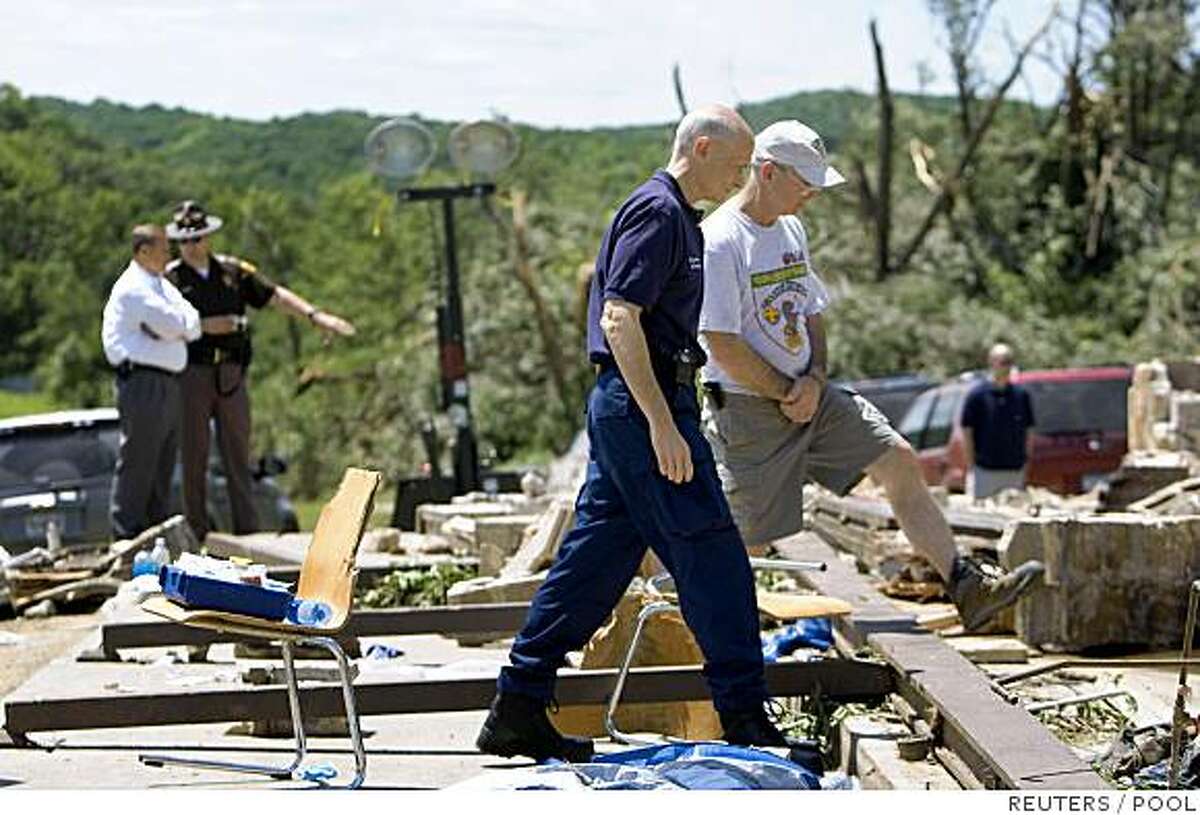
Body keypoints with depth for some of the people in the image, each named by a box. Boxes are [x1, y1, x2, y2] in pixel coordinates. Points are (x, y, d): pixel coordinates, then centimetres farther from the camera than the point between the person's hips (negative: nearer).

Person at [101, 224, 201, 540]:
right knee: (138, 463, -8)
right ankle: (127, 535, -6)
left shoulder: (162, 286, 19)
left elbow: (193, 327, 9)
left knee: (163, 466, 12)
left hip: (168, 383, 9)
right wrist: (179, 324, 4)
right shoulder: (132, 288, -10)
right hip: (144, 382, -9)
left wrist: (176, 325, -10)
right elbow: (176, 325, -17)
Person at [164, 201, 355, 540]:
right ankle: (196, 531, 6)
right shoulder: (170, 278, 0)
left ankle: (248, 528, 7)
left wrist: (316, 315, 5)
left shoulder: (233, 270, 11)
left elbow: (275, 296, 13)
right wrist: (205, 326, -17)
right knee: (194, 454, 0)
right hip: (191, 374, -3)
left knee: (238, 451, 5)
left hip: (231, 374, 3)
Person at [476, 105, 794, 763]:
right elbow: (620, 319, -21)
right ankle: (745, 722, -1)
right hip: (643, 405, -11)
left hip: (627, 406, 11)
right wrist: (663, 424, -25)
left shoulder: (674, 216, 20)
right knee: (712, 558, -6)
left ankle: (517, 712, 13)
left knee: (594, 557, 10)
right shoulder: (657, 211, -12)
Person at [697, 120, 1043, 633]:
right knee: (740, 541, -5)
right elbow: (722, 345, -20)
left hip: (809, 395, 8)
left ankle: (967, 587, 3)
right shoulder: (720, 241, -17)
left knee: (899, 461, 0)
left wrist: (813, 382, 0)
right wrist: (787, 395, -12)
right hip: (747, 409, -8)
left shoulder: (791, 230, 11)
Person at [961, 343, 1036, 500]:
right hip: (984, 472, -4)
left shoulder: (1021, 394, 8)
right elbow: (967, 432, -2)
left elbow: (1029, 432, 13)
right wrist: (971, 468, -6)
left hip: (1015, 472, 4)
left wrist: (1026, 462, 7)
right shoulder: (977, 394, -3)